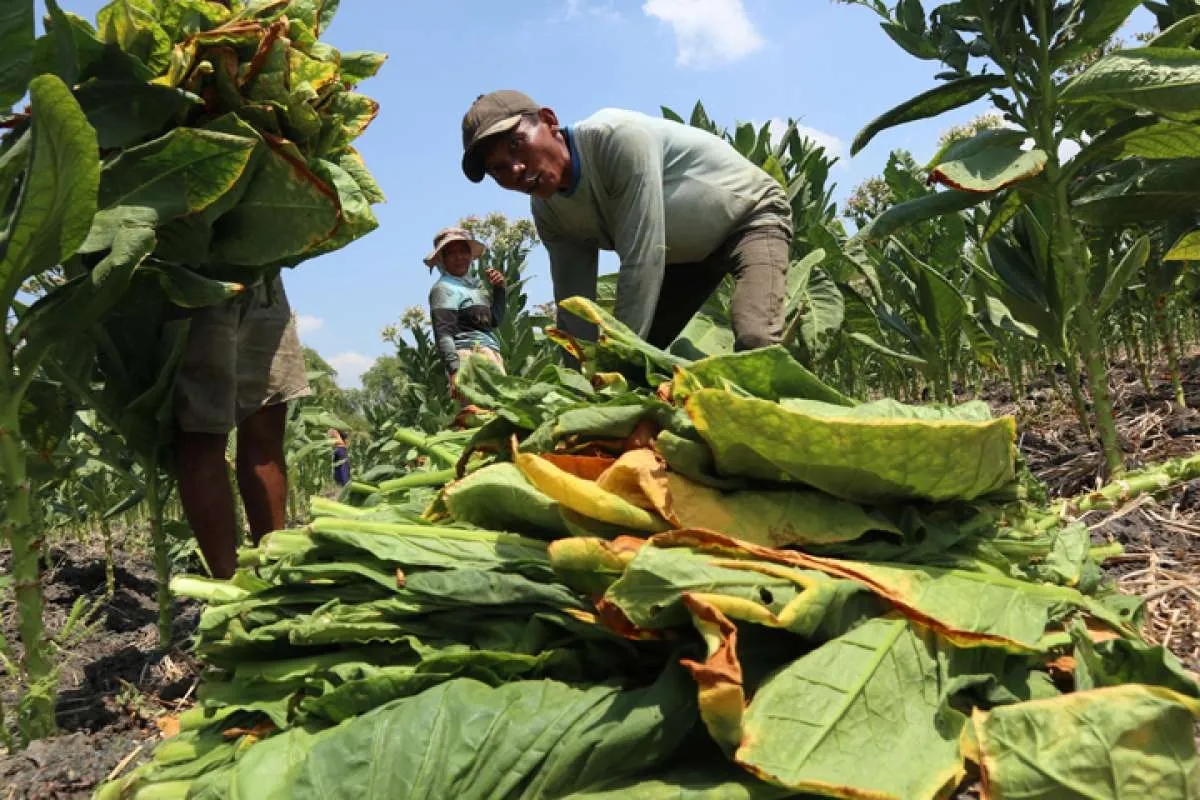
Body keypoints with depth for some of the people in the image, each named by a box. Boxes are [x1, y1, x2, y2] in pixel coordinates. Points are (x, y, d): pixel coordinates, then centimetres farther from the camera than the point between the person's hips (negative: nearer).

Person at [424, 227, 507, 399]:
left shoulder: (475, 283, 22)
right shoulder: (444, 288, -2)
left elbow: (496, 320, 29)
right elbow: (443, 335, -12)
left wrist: (499, 288, 15)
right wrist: (455, 370, -24)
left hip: (492, 353, 8)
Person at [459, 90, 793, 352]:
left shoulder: (618, 136, -34)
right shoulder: (548, 213, -11)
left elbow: (642, 260, -36)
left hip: (751, 215, -7)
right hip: (687, 252, 7)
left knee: (754, 341, -32)